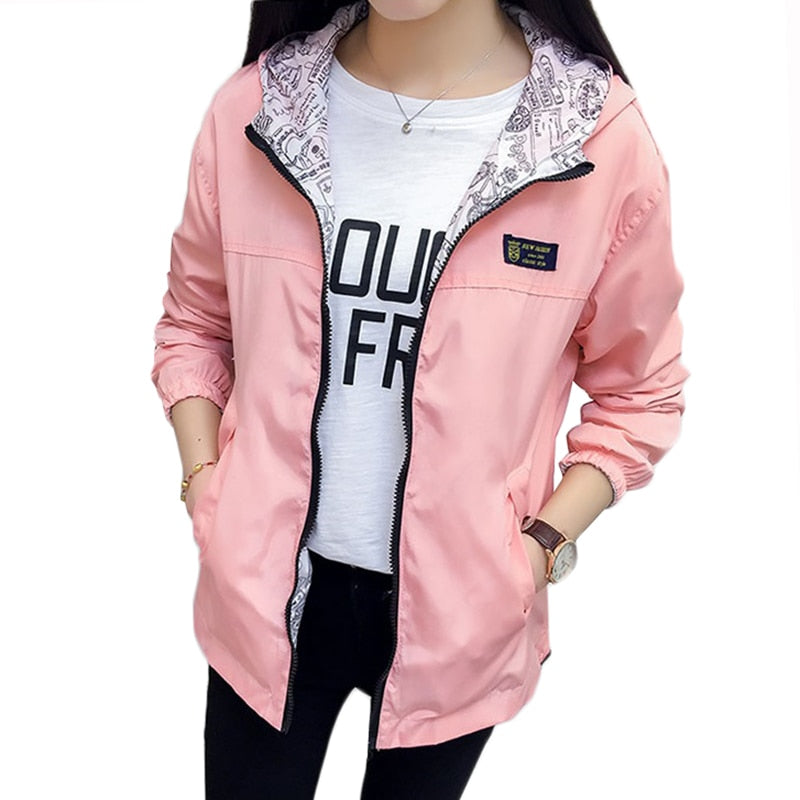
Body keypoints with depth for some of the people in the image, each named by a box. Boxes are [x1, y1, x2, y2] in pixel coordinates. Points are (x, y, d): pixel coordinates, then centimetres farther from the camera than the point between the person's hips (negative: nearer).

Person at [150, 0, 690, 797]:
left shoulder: (604, 138, -14)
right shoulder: (249, 109, -7)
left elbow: (638, 392, -2)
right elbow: (194, 321, 8)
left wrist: (542, 544, -10)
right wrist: (203, 481, -3)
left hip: (458, 610, -1)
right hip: (268, 589, 2)